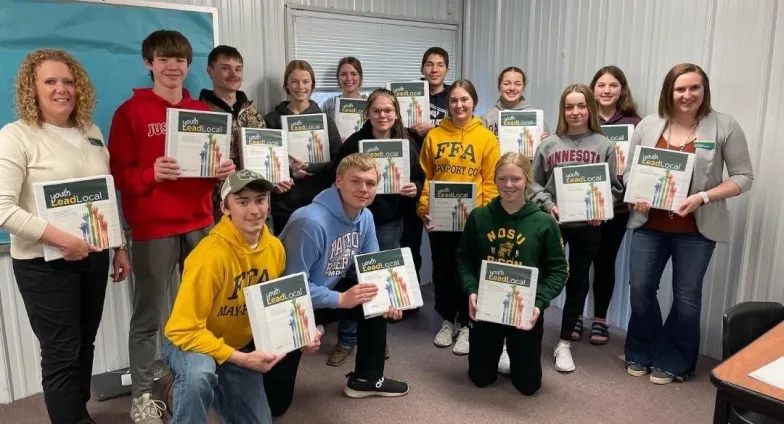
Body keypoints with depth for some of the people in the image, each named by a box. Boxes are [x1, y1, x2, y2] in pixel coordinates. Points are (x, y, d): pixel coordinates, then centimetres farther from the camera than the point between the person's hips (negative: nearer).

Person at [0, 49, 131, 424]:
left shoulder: (92, 132, 9)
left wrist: (120, 247, 11)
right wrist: (60, 238, -24)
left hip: (94, 256, 6)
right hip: (44, 264, -5)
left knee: (85, 343, 16)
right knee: (61, 353, 3)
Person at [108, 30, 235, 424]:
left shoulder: (202, 111, 13)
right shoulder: (130, 112, -1)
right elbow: (117, 173, -5)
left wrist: (223, 170, -5)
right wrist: (151, 174, -23)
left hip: (200, 223, 4)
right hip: (152, 229, -4)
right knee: (148, 316, 2)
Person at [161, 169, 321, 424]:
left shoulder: (275, 248, -10)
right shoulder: (211, 255, -30)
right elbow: (184, 330, -27)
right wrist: (242, 359, -30)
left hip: (240, 345, 6)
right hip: (192, 342, -6)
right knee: (199, 374, -39)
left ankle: (216, 390, 34)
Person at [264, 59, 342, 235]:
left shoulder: (324, 119, 6)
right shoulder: (272, 119, 4)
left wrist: (308, 167, -16)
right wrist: (289, 171, -15)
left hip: (319, 202, 1)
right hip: (284, 204, -1)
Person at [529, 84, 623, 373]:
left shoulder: (604, 145, 1)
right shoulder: (549, 144, 0)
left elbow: (613, 187, 2)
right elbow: (534, 183, 3)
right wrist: (548, 205, -13)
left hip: (589, 225, 1)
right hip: (552, 222, -1)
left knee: (577, 282, 10)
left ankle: (564, 344, 22)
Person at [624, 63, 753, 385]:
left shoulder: (725, 126, -6)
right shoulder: (648, 125, 2)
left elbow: (743, 177, -6)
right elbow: (629, 170, 8)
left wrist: (703, 197, -19)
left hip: (696, 229, -2)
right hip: (649, 224, 3)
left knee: (686, 297, 8)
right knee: (640, 289, 7)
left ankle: (672, 362, 25)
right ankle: (641, 354, 27)